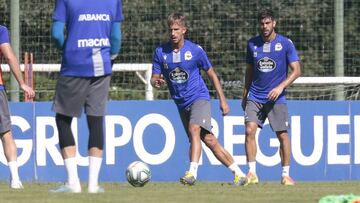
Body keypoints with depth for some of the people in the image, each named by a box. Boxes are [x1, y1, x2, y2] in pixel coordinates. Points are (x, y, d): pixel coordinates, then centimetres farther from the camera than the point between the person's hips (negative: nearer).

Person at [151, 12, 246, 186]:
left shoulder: (195, 50, -8)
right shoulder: (160, 52, -2)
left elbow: (211, 74, 3)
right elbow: (154, 78, -1)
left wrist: (222, 100, 3)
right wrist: (156, 82, -27)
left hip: (199, 97, -4)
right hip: (181, 103, 4)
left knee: (194, 129, -29)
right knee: (208, 139, 5)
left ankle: (192, 172, -38)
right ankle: (238, 173, 15)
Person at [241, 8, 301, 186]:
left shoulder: (285, 44, -4)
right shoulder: (252, 44, 6)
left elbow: (296, 71, -5)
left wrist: (281, 87, -18)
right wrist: (244, 95, 19)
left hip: (276, 97, -2)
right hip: (255, 96, 2)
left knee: (282, 135, -2)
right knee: (249, 131, -14)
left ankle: (286, 175, 9)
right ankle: (252, 173, -11)